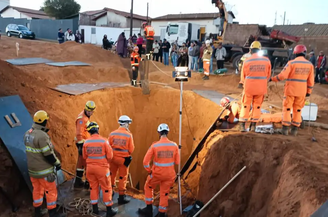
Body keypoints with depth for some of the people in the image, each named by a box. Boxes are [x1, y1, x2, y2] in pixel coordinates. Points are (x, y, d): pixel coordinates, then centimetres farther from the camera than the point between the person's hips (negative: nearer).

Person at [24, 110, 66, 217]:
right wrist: (57, 163, -9)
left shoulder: (27, 133, 0)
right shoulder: (42, 136, -26)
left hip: (32, 169, 8)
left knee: (37, 190, 20)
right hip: (44, 170, -8)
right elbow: (48, 154, -22)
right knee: (51, 191, 6)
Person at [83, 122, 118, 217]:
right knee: (106, 188, 8)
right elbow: (110, 156, -12)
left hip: (90, 167, 4)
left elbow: (84, 156, 5)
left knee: (93, 187, 18)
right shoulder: (104, 141, -16)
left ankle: (95, 209, 28)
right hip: (102, 167, -4)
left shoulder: (86, 142, -5)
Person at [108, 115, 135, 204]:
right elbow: (131, 149, -10)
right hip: (124, 158, -3)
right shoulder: (129, 135, -13)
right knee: (123, 177, 8)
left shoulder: (112, 133, -6)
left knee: (112, 174, 22)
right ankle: (121, 196, 15)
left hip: (113, 157, 4)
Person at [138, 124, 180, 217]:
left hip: (156, 174, -2)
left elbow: (145, 162, -14)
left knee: (148, 187, 26)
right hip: (169, 175, 2)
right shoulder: (174, 145, -10)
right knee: (164, 194, 19)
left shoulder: (154, 146, -15)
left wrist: (149, 171, 2)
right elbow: (177, 162, -2)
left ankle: (149, 209, 32)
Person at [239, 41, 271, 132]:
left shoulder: (247, 61, -10)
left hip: (248, 87, -2)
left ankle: (242, 125, 11)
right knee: (257, 106, 15)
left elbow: (243, 77, 2)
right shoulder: (266, 60, -3)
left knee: (246, 106, 12)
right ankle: (253, 126, 16)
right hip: (261, 88, 2)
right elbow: (268, 75, 7)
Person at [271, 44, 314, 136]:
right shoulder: (309, 64, 0)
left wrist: (273, 79, -3)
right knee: (297, 110, 12)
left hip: (290, 90, -3)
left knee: (287, 109, 5)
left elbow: (283, 75, -18)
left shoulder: (291, 63, -13)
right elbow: (310, 80, 3)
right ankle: (295, 129, 13)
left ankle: (285, 128, 3)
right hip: (301, 91, 3)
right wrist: (309, 91, 12)